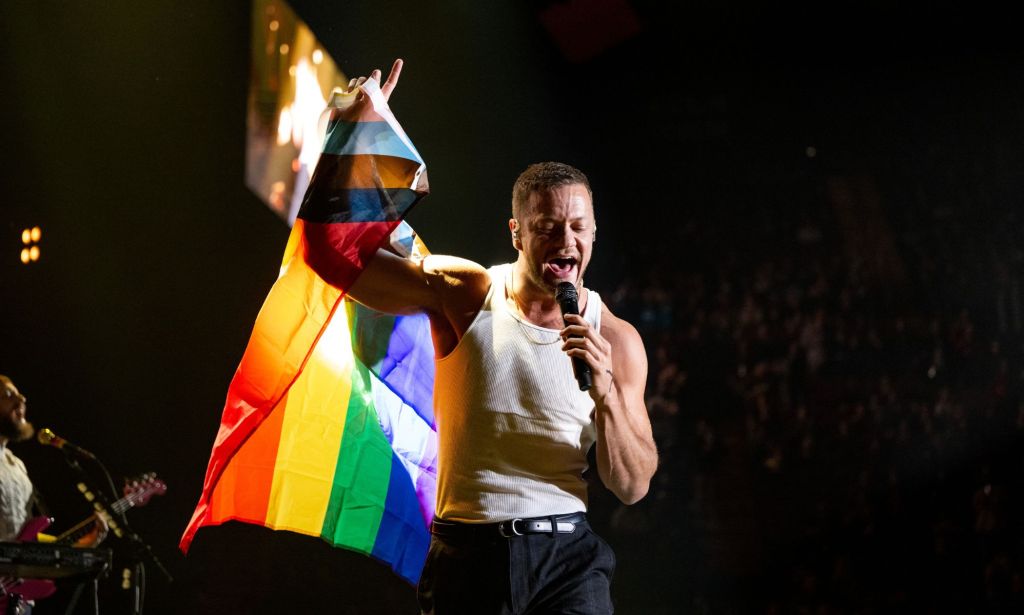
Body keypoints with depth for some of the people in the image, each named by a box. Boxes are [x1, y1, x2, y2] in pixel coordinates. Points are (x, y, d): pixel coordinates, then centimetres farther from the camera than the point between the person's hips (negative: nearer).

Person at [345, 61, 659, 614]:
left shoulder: (616, 340, 1)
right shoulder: (465, 297, -1)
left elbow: (633, 486, 1)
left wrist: (605, 391, -15)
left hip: (565, 556, 0)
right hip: (465, 554, 0)